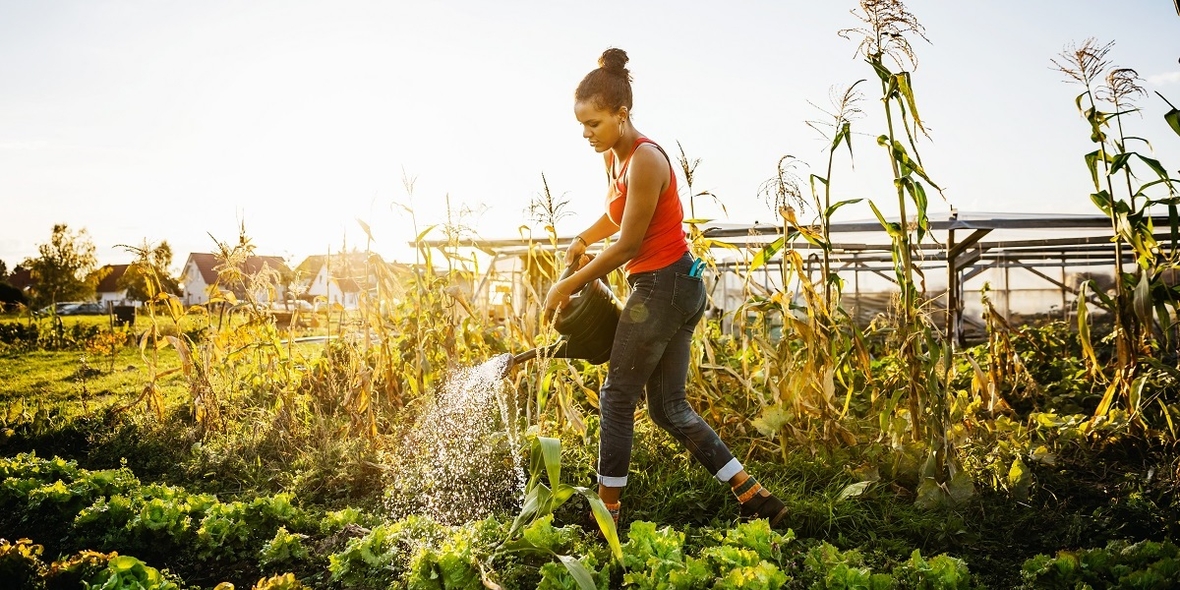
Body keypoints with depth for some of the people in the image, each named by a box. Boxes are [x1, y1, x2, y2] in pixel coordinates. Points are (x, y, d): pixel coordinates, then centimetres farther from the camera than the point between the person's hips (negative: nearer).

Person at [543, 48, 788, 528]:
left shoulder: (645, 160, -19)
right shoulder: (613, 156, 10)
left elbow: (627, 246, -17)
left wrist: (567, 286, -10)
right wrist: (582, 239, 10)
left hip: (663, 286, -10)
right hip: (678, 287, 10)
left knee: (617, 397, 2)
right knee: (668, 407, 11)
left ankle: (608, 511, 14)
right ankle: (756, 498, 13)